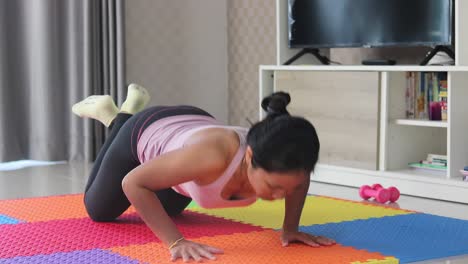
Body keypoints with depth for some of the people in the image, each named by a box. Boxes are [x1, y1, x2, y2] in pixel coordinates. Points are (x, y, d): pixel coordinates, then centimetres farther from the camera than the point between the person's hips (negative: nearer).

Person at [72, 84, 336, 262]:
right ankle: (115, 117, 35)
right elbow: (133, 183, -38)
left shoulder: (279, 162, -35)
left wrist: (291, 228, -16)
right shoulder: (213, 155, -50)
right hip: (145, 133, -4)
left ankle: (133, 109, 43)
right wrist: (176, 241, -42)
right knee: (99, 212, 26)